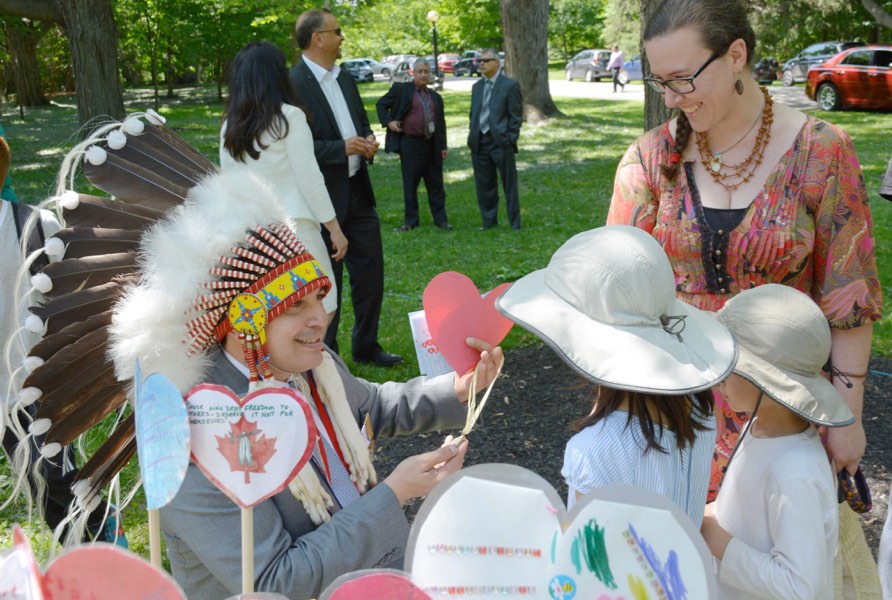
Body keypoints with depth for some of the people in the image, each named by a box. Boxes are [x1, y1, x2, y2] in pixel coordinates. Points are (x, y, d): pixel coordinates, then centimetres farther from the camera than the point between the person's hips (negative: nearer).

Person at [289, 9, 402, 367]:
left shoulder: (345, 79, 12)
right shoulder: (293, 85, -14)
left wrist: (368, 142, 0)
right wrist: (341, 148, -21)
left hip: (358, 192, 8)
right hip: (322, 199, -8)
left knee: (370, 270, 13)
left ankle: (366, 346, 29)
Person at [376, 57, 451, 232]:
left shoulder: (436, 97, 15)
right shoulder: (401, 89, 1)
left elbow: (441, 122, 17)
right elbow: (381, 104, 6)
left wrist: (443, 146, 11)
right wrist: (388, 121, -9)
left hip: (432, 144, 4)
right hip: (410, 144, -4)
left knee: (436, 184, 7)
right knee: (410, 184, 2)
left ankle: (440, 218, 14)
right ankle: (411, 220, 12)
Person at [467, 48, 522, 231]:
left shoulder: (510, 85, -5)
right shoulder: (477, 86, 14)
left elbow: (516, 116, -6)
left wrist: (511, 140, -10)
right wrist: (472, 136, 9)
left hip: (500, 142, -6)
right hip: (479, 143, 6)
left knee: (509, 185, 1)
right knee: (484, 185, 11)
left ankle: (515, 224, 9)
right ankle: (489, 221, 22)